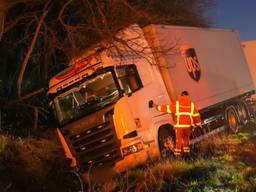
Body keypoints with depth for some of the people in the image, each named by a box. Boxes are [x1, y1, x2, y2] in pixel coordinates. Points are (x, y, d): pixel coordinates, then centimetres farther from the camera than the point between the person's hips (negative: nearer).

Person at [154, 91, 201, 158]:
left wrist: (158, 107, 10)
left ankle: (178, 155, 2)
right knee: (186, 138, 20)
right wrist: (198, 124, 18)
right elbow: (196, 115, 7)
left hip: (179, 125, -2)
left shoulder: (176, 104, -2)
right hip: (188, 125, 2)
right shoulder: (192, 105, 5)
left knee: (179, 139, 6)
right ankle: (187, 152, 22)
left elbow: (167, 108, -1)